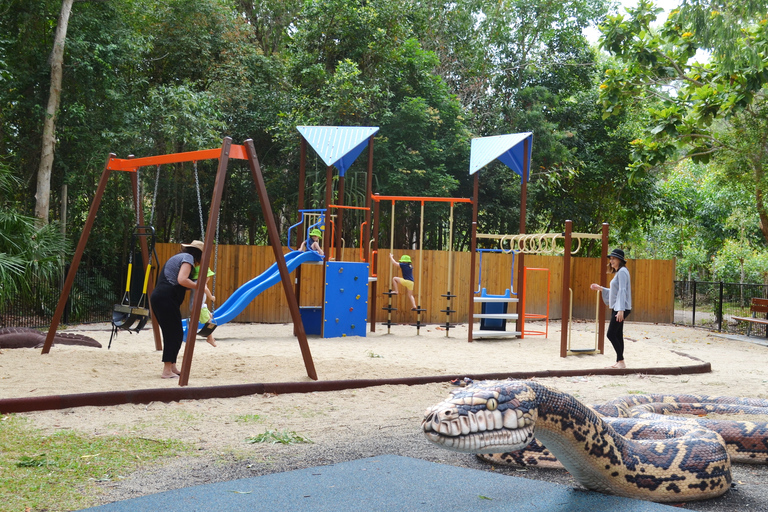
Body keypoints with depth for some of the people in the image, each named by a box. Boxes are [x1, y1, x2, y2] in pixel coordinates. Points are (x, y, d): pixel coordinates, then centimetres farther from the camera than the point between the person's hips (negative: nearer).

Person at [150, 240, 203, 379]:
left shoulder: (178, 257, 26)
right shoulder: (188, 257, -3)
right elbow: (182, 280, -17)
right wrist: (198, 285, -6)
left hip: (158, 298, 10)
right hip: (166, 299, -10)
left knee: (171, 334, 14)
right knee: (175, 334, -6)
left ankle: (172, 367, 19)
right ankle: (167, 370, -8)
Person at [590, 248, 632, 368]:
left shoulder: (622, 272, -11)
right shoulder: (618, 272, 18)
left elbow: (622, 291, -19)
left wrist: (621, 309, -25)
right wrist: (600, 288, 20)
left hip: (621, 308, -10)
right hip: (616, 308, 10)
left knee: (611, 334, -12)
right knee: (617, 335, 10)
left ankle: (621, 361, -9)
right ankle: (619, 362, 12)